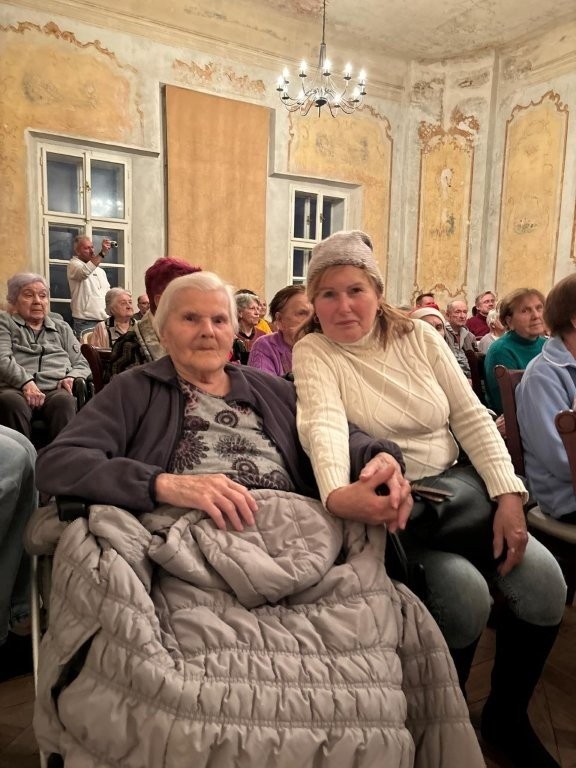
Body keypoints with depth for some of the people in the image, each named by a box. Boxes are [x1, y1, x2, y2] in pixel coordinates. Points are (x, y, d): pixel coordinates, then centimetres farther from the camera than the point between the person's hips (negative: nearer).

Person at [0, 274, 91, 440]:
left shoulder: (62, 327, 29)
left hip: (56, 389, 2)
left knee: (65, 400, -36)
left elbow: (81, 364, 23)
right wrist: (25, 382, -17)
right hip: (16, 389, -1)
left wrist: (73, 378, -2)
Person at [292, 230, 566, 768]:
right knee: (466, 592, -24)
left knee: (544, 581, -11)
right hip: (387, 508, -4)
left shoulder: (420, 337, 4)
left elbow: (471, 416, 2)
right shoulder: (313, 352, -7)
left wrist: (508, 495, -10)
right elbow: (324, 422, -27)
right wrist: (336, 492, -47)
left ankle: (507, 715, 17)